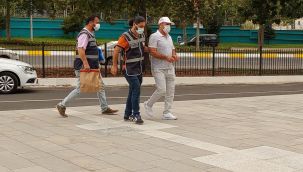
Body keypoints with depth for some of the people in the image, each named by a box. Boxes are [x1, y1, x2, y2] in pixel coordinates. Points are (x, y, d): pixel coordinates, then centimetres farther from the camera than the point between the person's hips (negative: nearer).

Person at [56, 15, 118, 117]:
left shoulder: (91, 34, 17)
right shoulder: (84, 34, -14)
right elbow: (80, 50, -27)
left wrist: (97, 64, 22)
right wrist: (85, 63, -36)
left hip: (92, 68, 10)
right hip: (84, 67, -10)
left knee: (100, 87, 10)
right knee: (80, 89, -5)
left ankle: (105, 108, 15)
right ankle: (62, 105, 5)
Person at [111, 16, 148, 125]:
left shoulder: (142, 35, 7)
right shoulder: (126, 37, -16)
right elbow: (116, 51, -13)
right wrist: (114, 66, -13)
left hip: (139, 69, 8)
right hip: (129, 69, -8)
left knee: (133, 91, 12)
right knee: (136, 89, -18)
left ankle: (128, 115, 22)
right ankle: (136, 115, -13)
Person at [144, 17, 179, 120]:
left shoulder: (169, 37, 17)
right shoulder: (154, 36, -8)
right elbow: (152, 52, -16)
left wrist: (174, 56, -2)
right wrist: (166, 57, -22)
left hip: (170, 68, 8)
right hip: (159, 69, -8)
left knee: (170, 91, 4)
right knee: (161, 90, -13)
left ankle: (167, 113, 10)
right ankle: (148, 105, 11)